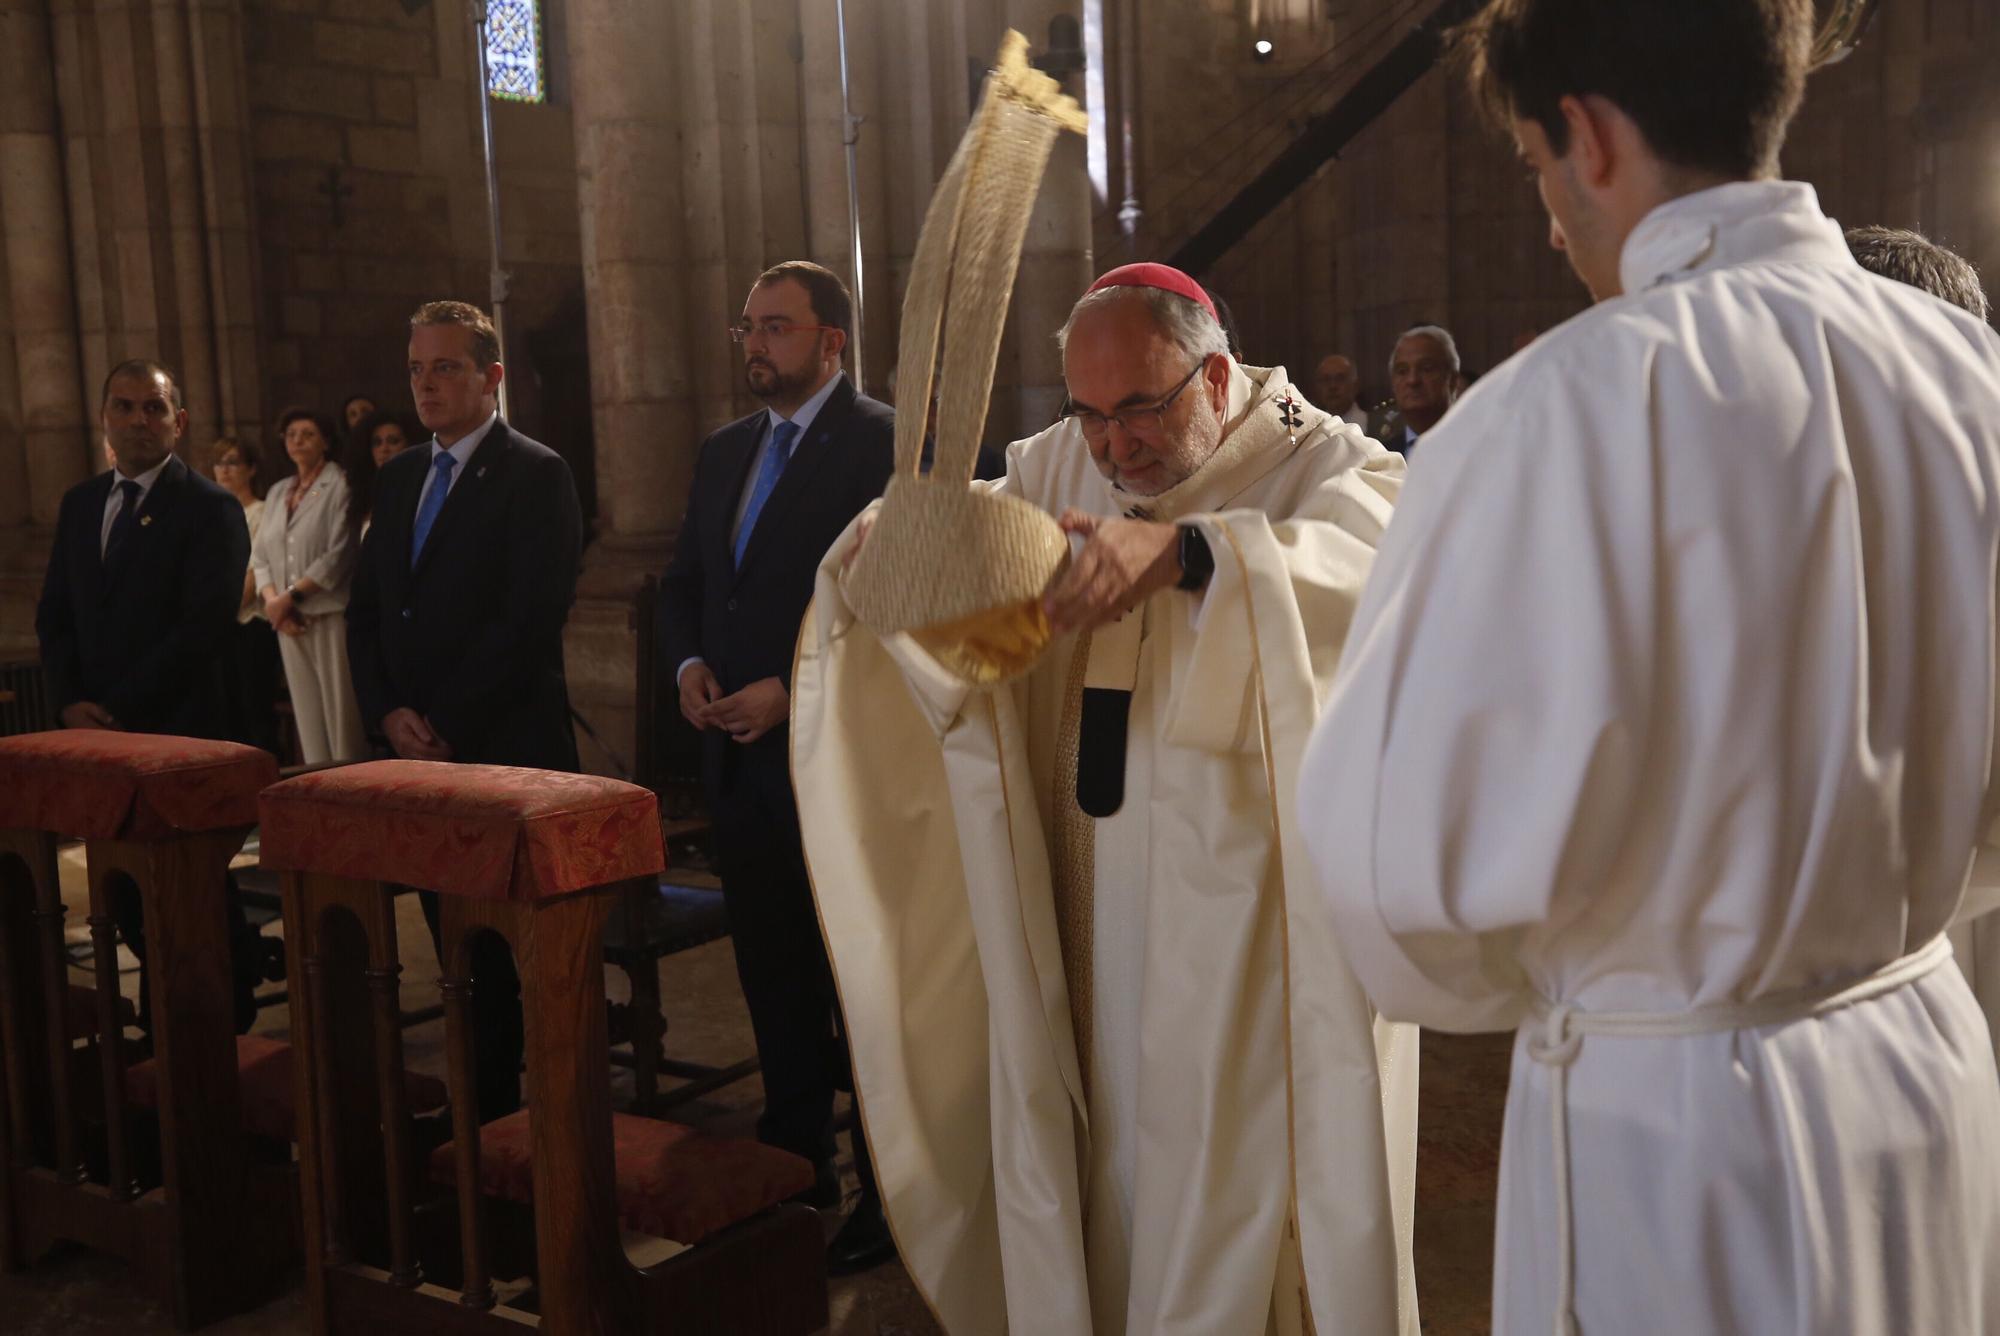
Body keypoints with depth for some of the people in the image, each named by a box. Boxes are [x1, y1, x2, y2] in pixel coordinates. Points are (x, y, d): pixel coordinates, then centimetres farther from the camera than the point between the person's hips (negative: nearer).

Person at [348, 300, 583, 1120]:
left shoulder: (536, 475, -6)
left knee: (513, 952, 0)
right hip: (417, 749, 6)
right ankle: (480, 1105, 20)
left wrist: (446, 726, -15)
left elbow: (531, 620, -15)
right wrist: (389, 713, -1)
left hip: (508, 747, -6)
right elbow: (364, 612, 15)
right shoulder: (397, 481, 16)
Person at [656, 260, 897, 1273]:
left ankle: (886, 1195, 17)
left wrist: (793, 692, -19)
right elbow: (682, 581, 20)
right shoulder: (724, 452, 15)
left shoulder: (884, 443, -9)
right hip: (741, 762, 7)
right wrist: (688, 665, 0)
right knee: (773, 981, 16)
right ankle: (794, 1169, 31)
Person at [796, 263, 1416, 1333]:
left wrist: (1185, 550, -41)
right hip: (1084, 912, 4)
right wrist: (895, 539, -16)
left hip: (1260, 914, -4)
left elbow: (1380, 572, -27)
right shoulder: (1058, 466, 10)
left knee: (1252, 1199, 5)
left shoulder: (1323, 464, -7)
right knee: (1096, 1181, 11)